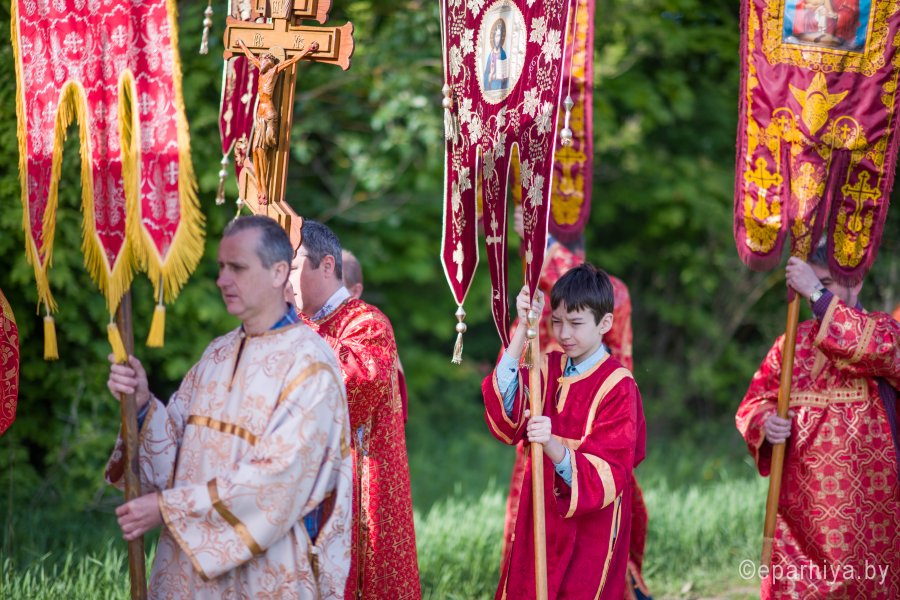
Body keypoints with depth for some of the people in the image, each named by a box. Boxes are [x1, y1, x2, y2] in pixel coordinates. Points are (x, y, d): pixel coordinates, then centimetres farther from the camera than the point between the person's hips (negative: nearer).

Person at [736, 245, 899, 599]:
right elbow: (754, 403, 10)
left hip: (863, 499, -3)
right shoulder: (792, 342, 12)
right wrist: (765, 424, -13)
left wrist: (817, 294, -23)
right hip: (800, 500, 3)